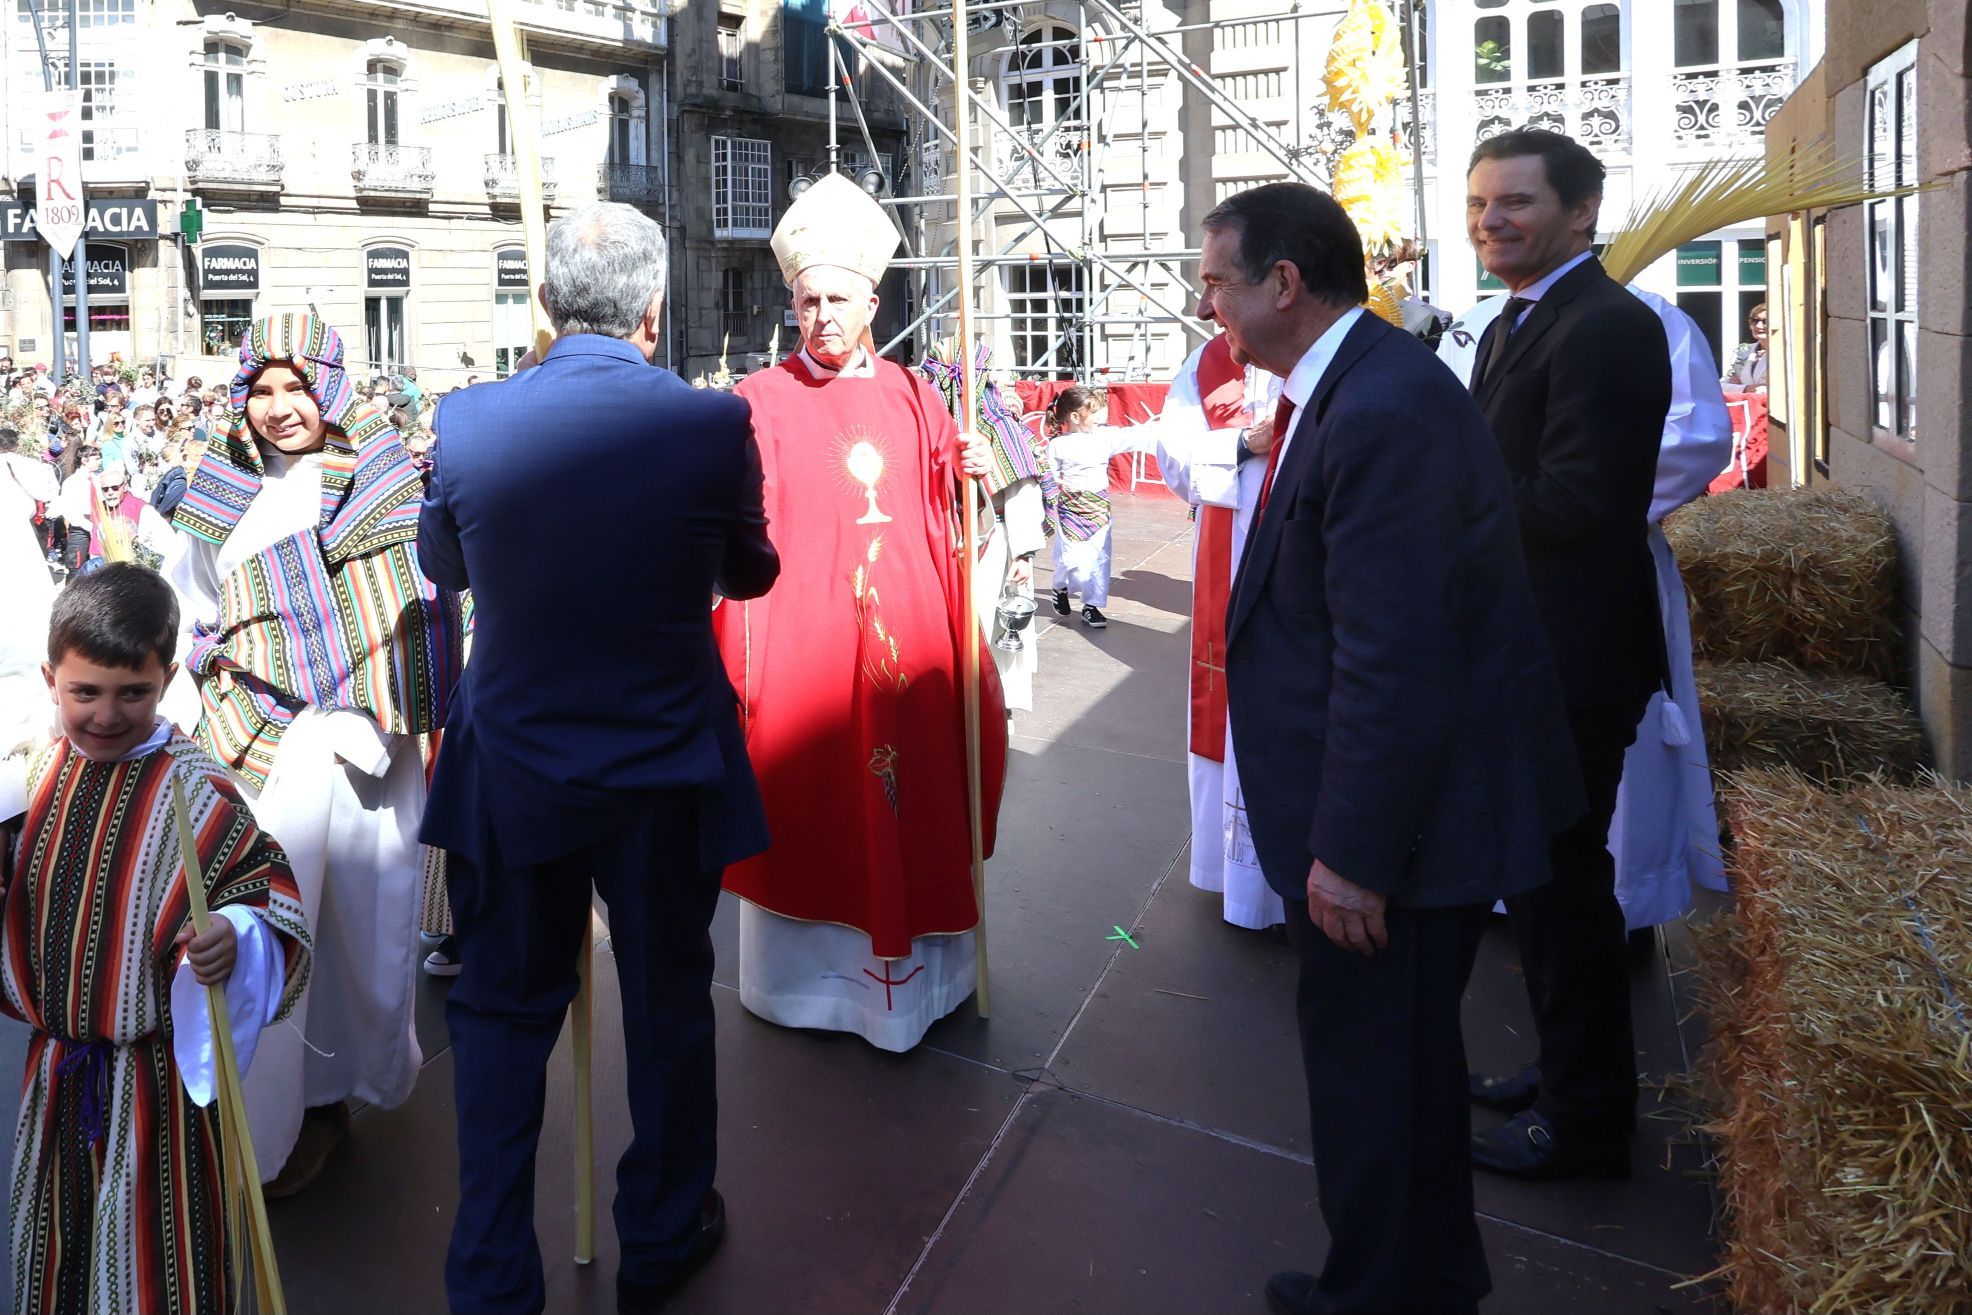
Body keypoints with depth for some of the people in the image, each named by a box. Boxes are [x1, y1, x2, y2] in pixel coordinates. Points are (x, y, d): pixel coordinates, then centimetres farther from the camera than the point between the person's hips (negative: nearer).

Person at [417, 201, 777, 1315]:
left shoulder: (468, 420, -11)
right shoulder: (713, 422, -16)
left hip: (512, 773, 1)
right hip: (666, 775, -1)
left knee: (504, 1015, 17)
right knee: (668, 1010, 18)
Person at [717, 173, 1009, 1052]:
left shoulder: (909, 396, 10)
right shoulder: (762, 400, -2)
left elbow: (949, 500, 14)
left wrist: (972, 474, -2)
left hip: (905, 627, 4)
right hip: (804, 632, -3)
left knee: (915, 792, 10)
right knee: (809, 800, 4)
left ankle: (909, 968, 27)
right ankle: (809, 971, 22)